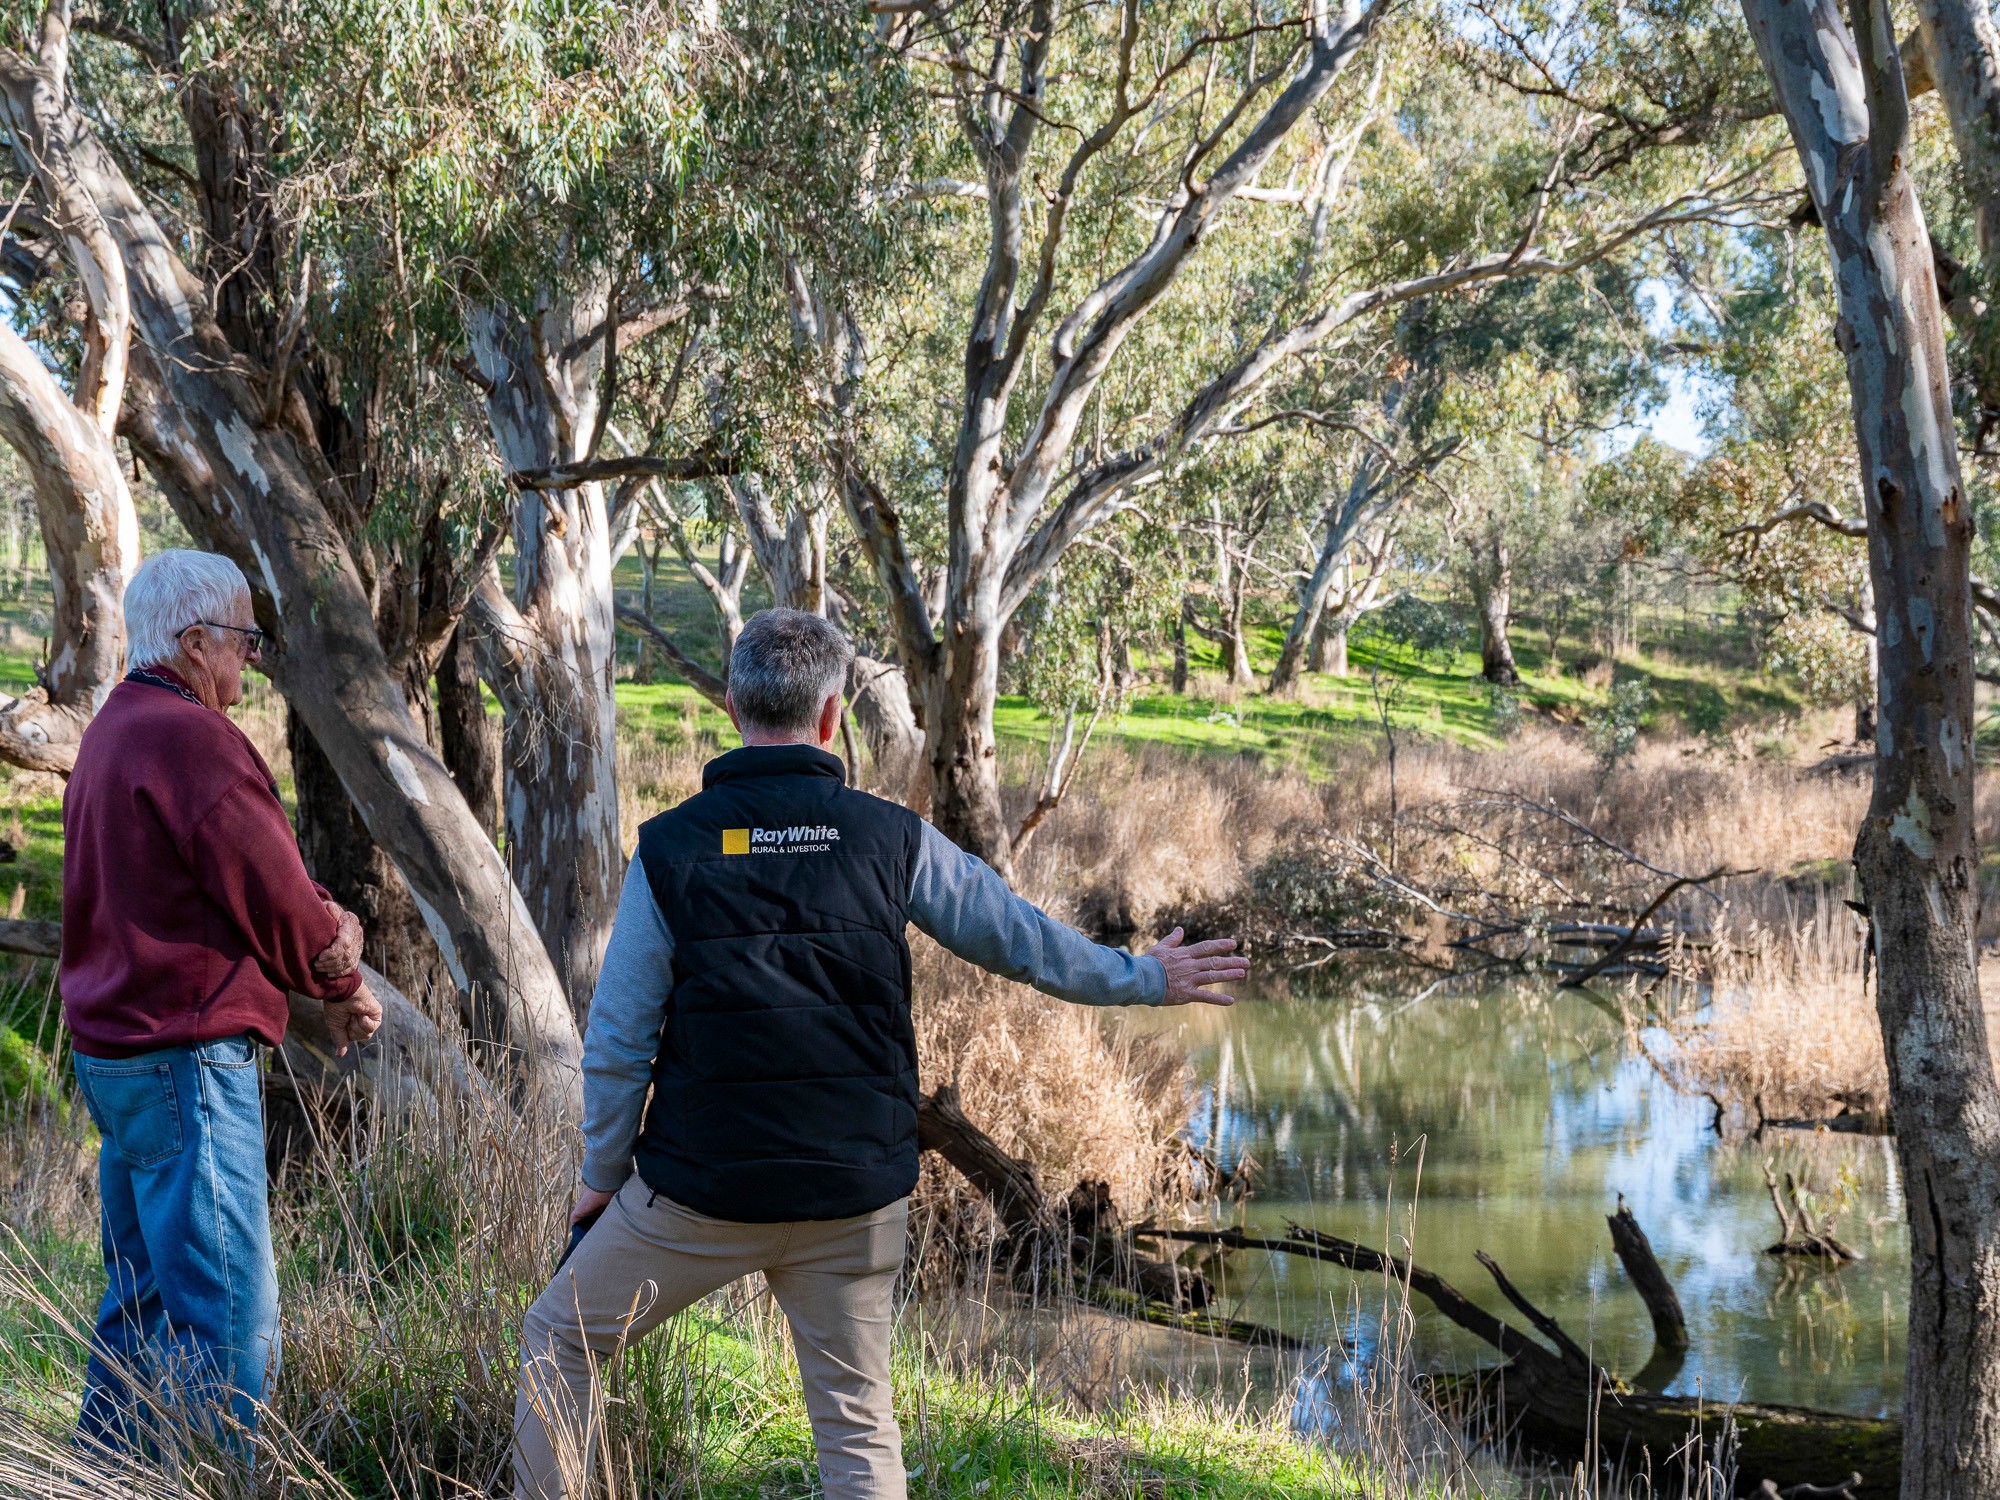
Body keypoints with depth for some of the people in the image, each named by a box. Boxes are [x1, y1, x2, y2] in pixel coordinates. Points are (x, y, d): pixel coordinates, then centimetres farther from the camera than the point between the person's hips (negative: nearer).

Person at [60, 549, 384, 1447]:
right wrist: (340, 982, 5)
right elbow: (275, 899, -14)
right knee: (229, 1321, -8)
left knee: (144, 1300, 19)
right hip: (187, 1060, -11)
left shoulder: (112, 731, 15)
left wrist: (327, 926, 2)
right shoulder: (191, 737, -17)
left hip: (110, 1053, 11)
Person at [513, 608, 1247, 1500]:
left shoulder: (670, 849, -6)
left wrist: (602, 1175, 9)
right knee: (858, 1426, 11)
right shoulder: (892, 839, -3)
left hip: (700, 1191, -1)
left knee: (559, 1338, 18)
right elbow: (1022, 940, 8)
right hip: (855, 1195, 2)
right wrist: (1144, 979, 25)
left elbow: (619, 1041, -5)